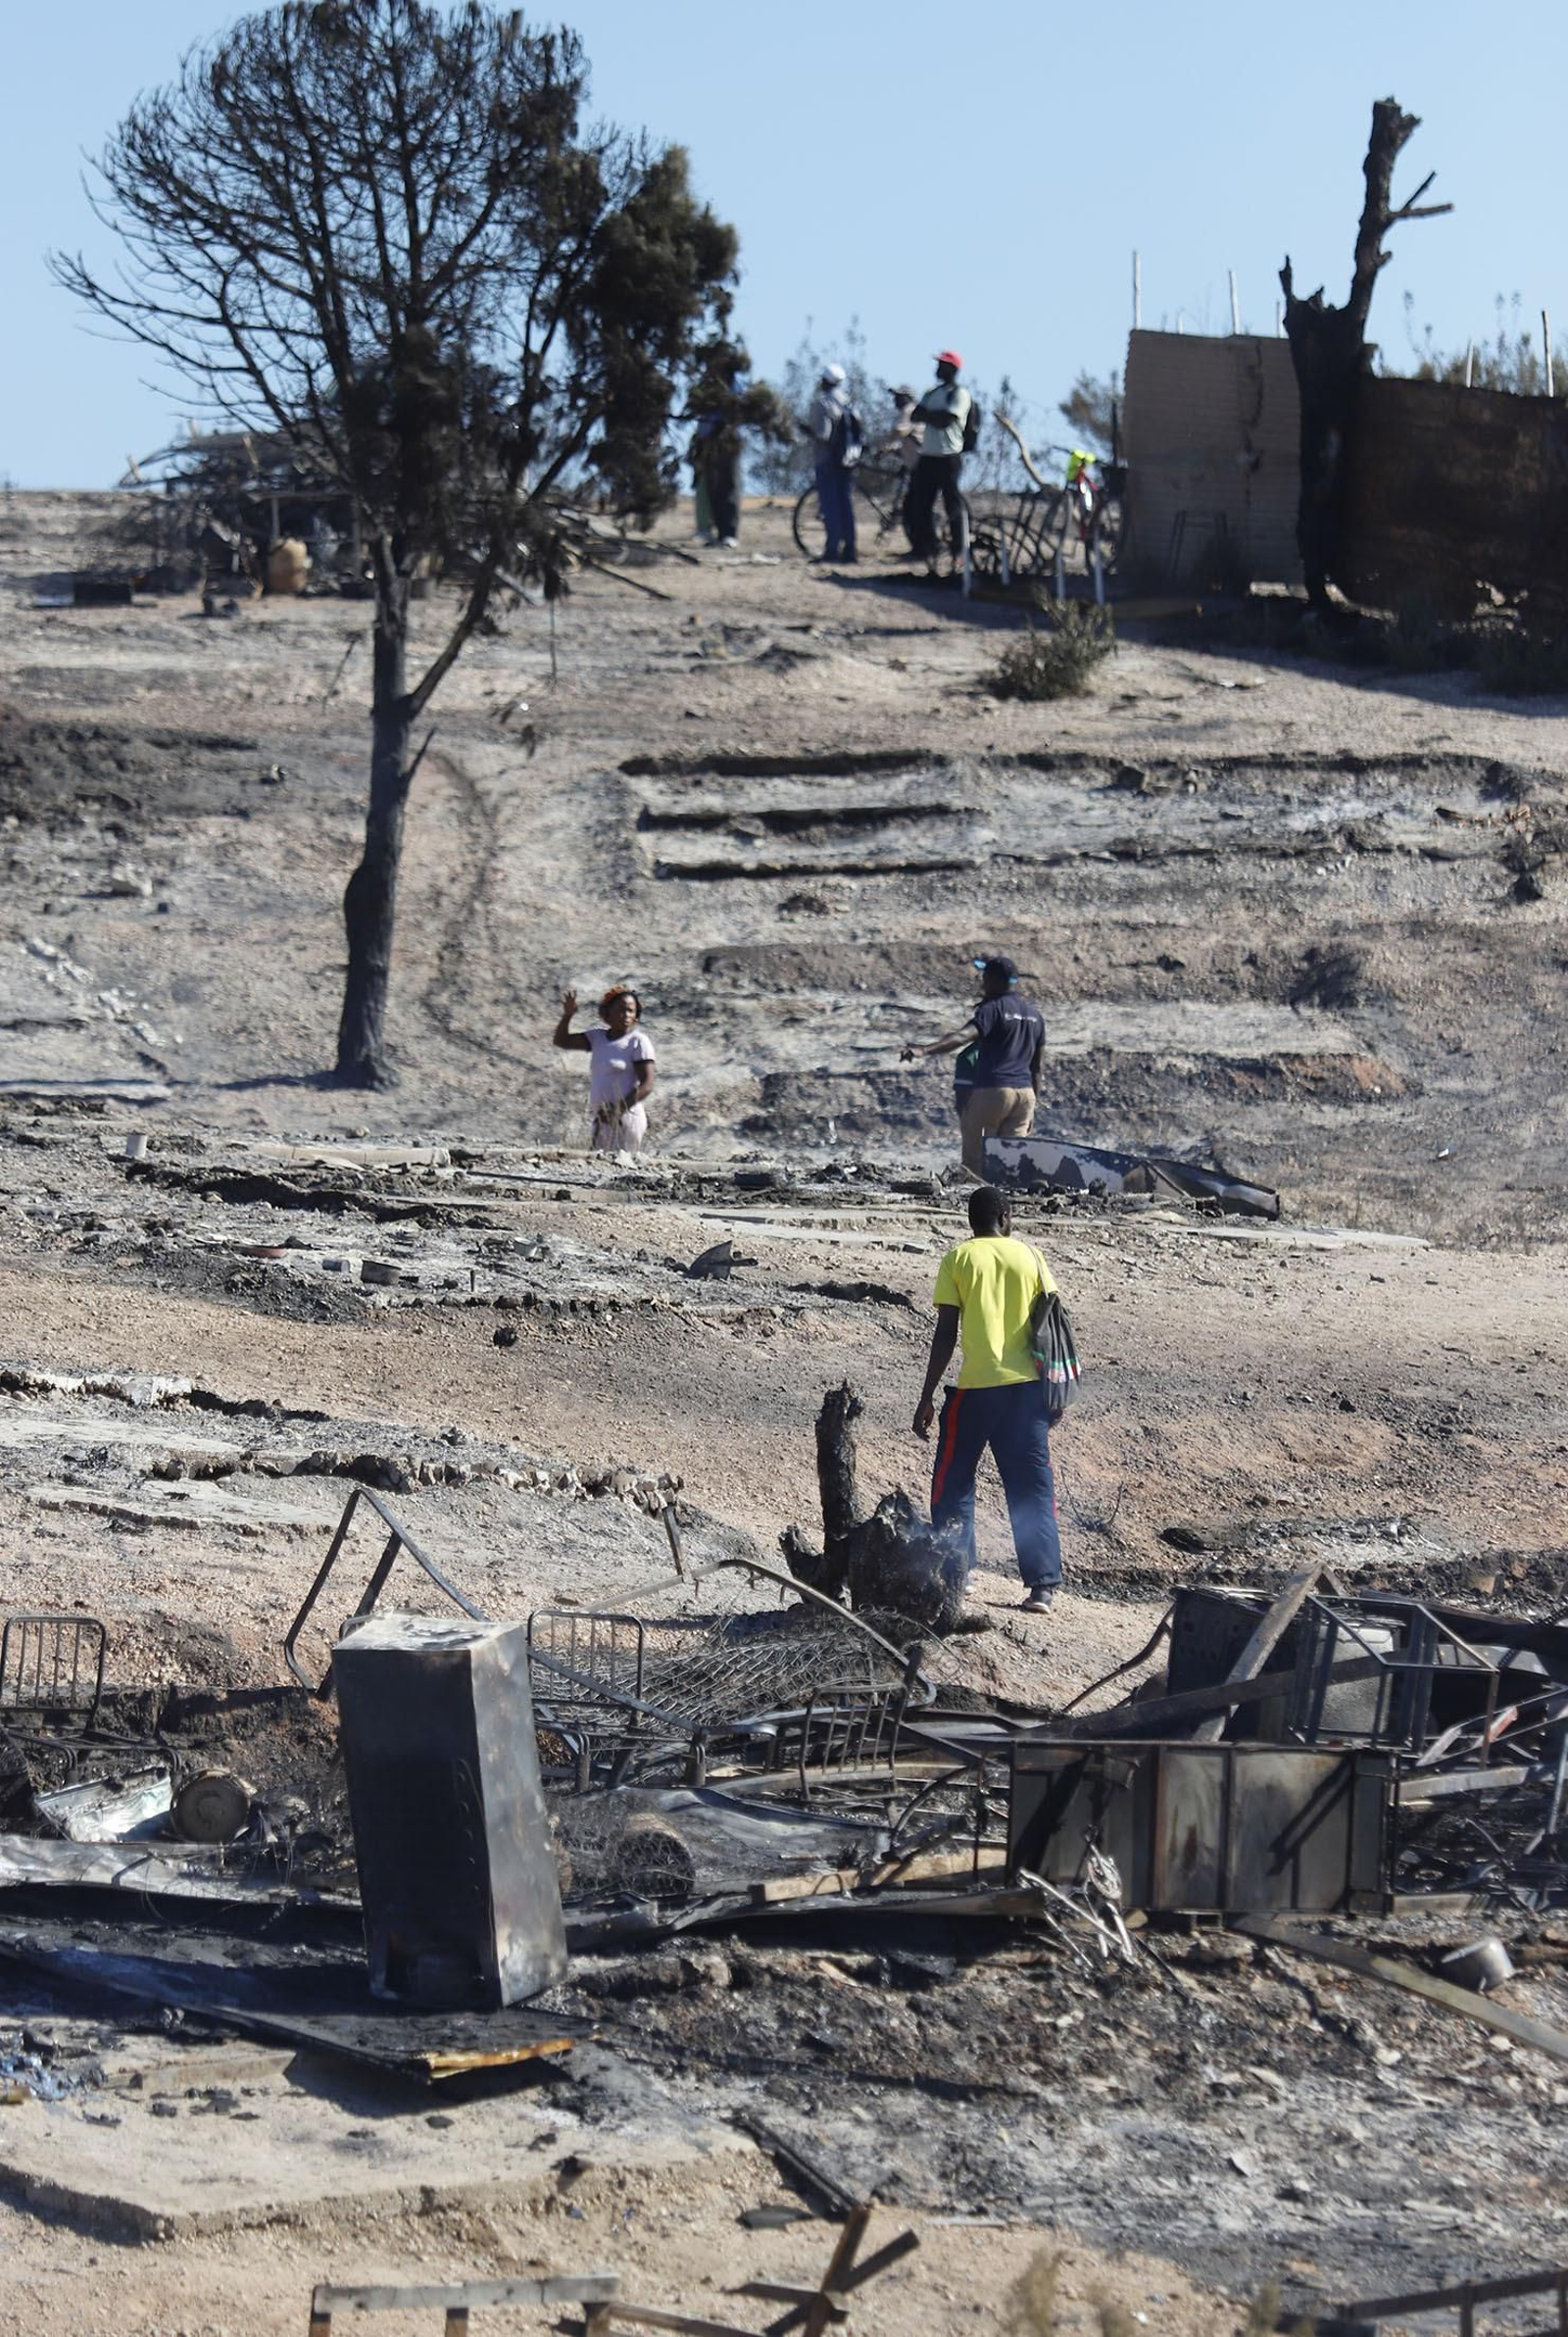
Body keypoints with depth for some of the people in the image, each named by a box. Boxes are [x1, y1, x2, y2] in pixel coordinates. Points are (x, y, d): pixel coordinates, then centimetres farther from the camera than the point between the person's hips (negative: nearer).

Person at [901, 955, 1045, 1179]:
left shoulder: (993, 1009, -6)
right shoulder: (1035, 1015, 16)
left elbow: (963, 1037, -24)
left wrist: (925, 1050, -36)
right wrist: (1032, 1107, 24)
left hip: (992, 1091, -7)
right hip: (1025, 1093, 7)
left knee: (975, 1160, -3)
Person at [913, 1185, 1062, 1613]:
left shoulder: (958, 1259, 0)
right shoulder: (1029, 1256, 7)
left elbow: (945, 1333, -4)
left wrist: (926, 1397, 0)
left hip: (975, 1385, -3)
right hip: (1026, 1384, 3)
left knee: (953, 1481, 13)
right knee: (1032, 1488, 7)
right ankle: (1042, 1585, 1)